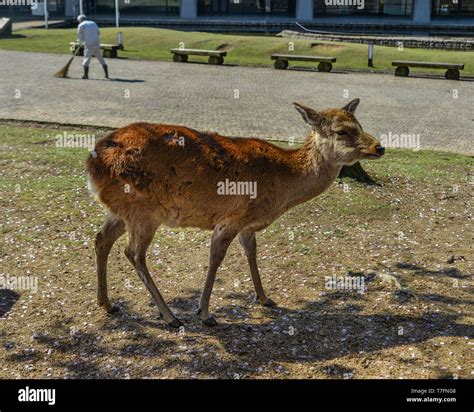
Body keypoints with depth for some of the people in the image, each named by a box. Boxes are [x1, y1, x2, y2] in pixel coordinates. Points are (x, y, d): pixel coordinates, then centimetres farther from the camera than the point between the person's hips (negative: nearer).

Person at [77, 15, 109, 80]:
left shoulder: (81, 25, 0)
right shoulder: (93, 23, 17)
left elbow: (79, 36, 4)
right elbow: (98, 33, 22)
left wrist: (81, 43, 21)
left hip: (89, 45, -5)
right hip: (97, 43, 5)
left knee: (87, 58, 0)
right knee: (100, 58, 10)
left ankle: (86, 75, -2)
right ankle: (106, 74, 10)